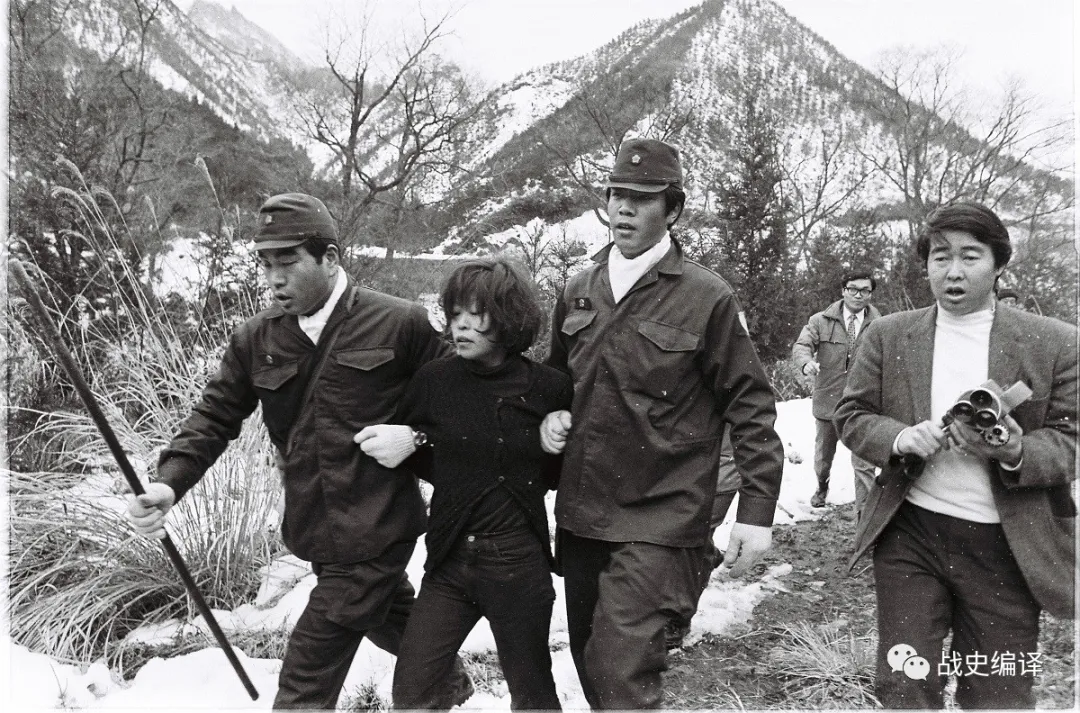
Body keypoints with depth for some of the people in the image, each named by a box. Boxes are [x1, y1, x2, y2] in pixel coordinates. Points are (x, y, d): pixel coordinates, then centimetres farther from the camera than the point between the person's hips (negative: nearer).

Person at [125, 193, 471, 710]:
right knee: (391, 621, 26)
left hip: (376, 531, -5)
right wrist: (169, 483, -12)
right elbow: (215, 416, 2)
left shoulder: (400, 324, -11)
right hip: (318, 531, 5)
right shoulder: (256, 339, 2)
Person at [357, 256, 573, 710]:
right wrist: (397, 445, -6)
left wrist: (557, 447, -9)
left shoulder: (551, 389, -8)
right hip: (450, 559, 2)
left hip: (520, 565, -1)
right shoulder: (434, 380, -5)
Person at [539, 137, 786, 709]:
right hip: (580, 513, 6)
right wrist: (552, 416, 1)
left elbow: (750, 406, -6)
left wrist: (756, 509, -9)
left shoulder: (707, 298, -9)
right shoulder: (578, 292, 8)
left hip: (659, 523, -6)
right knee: (589, 663, 19)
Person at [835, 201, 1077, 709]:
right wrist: (899, 439, -16)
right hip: (909, 536, 1)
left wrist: (1017, 452, -22)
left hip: (1006, 548, 0)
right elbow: (851, 416, 5)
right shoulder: (887, 336, 3)